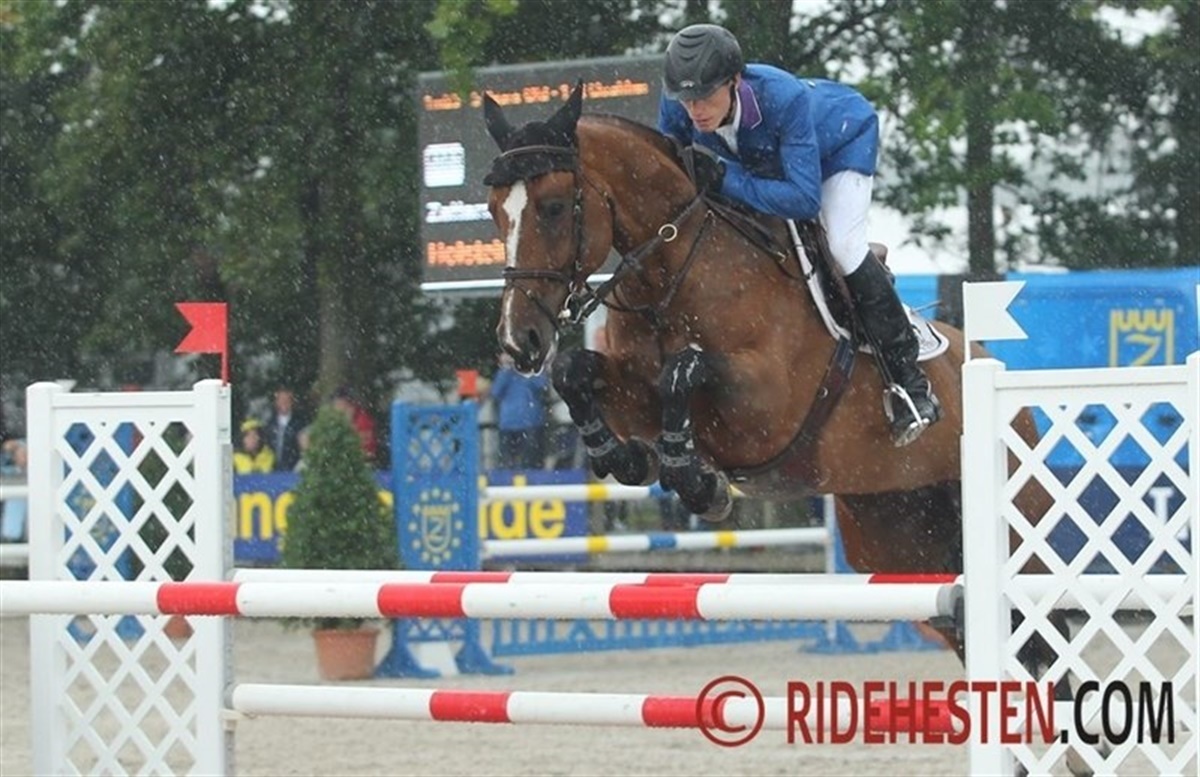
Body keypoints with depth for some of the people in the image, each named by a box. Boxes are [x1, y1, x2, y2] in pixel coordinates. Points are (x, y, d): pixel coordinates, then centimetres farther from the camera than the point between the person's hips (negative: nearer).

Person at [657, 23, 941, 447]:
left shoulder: (782, 99, -45)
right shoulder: (676, 108, -30)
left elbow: (804, 198, -45)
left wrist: (726, 180, -51)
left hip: (844, 137, -6)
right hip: (766, 156, 6)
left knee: (843, 244, -24)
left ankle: (909, 381, -16)